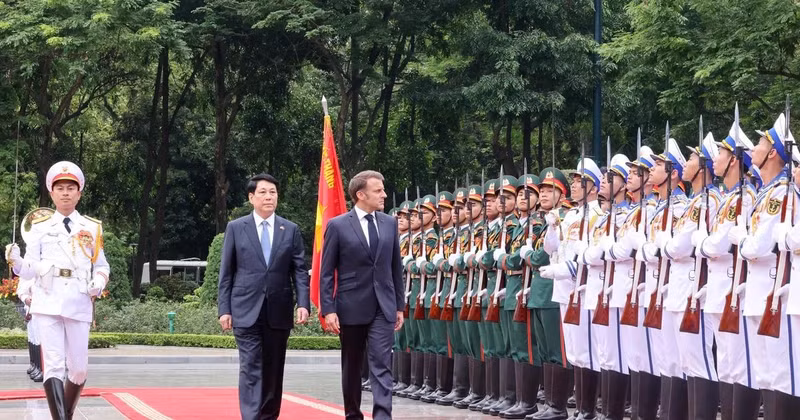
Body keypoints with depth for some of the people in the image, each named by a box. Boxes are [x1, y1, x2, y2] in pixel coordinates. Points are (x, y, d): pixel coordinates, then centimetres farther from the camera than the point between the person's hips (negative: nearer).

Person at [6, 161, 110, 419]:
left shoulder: (92, 228, 11)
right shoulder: (40, 228, 9)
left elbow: (102, 266, 15)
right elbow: (30, 271, 5)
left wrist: (99, 283, -6)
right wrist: (16, 261, -16)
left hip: (79, 306, 1)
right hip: (47, 304, -1)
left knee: (79, 369, 4)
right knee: (54, 366, -10)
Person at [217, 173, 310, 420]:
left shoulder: (291, 230, 8)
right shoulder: (235, 228, 5)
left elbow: (300, 271, 5)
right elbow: (226, 273, 5)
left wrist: (303, 304, -8)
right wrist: (224, 309, -1)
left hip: (278, 311, 2)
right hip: (246, 311, -2)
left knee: (274, 370, 8)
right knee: (251, 368, -9)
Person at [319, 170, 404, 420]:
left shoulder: (390, 223, 7)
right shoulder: (337, 226, -4)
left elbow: (396, 267, 12)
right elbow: (326, 273, -4)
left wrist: (400, 305, 9)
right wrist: (328, 310, -11)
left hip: (383, 308, 2)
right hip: (351, 308, -2)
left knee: (382, 365, -8)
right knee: (351, 367, 11)